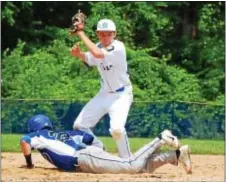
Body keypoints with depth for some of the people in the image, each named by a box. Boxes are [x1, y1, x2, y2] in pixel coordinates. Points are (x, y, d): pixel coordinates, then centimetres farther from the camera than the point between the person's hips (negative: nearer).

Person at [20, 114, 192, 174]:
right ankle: (177, 154, -20)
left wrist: (29, 163, 9)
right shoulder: (67, 134, 36)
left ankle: (161, 139, -28)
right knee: (141, 166, -5)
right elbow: (92, 138, 34)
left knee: (133, 165, -21)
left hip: (85, 158, -7)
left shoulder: (40, 136, 18)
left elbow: (24, 141, -2)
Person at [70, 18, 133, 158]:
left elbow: (98, 54, -37)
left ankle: (127, 161, -7)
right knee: (79, 125, 5)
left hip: (121, 95, -8)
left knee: (117, 129, -28)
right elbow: (88, 58, -11)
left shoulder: (118, 47, -22)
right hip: (104, 94, 8)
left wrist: (81, 34, -31)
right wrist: (78, 53, -34)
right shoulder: (98, 47, 3)